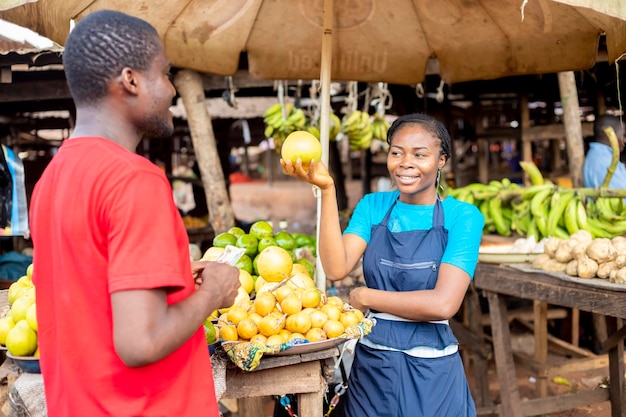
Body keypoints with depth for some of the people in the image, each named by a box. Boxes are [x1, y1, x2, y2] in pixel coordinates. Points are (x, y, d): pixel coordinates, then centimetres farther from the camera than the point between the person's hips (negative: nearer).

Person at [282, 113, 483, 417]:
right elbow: (336, 269, -14)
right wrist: (327, 190, -19)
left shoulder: (462, 217, -9)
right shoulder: (372, 206, 1)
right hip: (371, 366, 3)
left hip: (432, 373, -2)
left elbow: (443, 304, -19)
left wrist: (365, 296, -11)